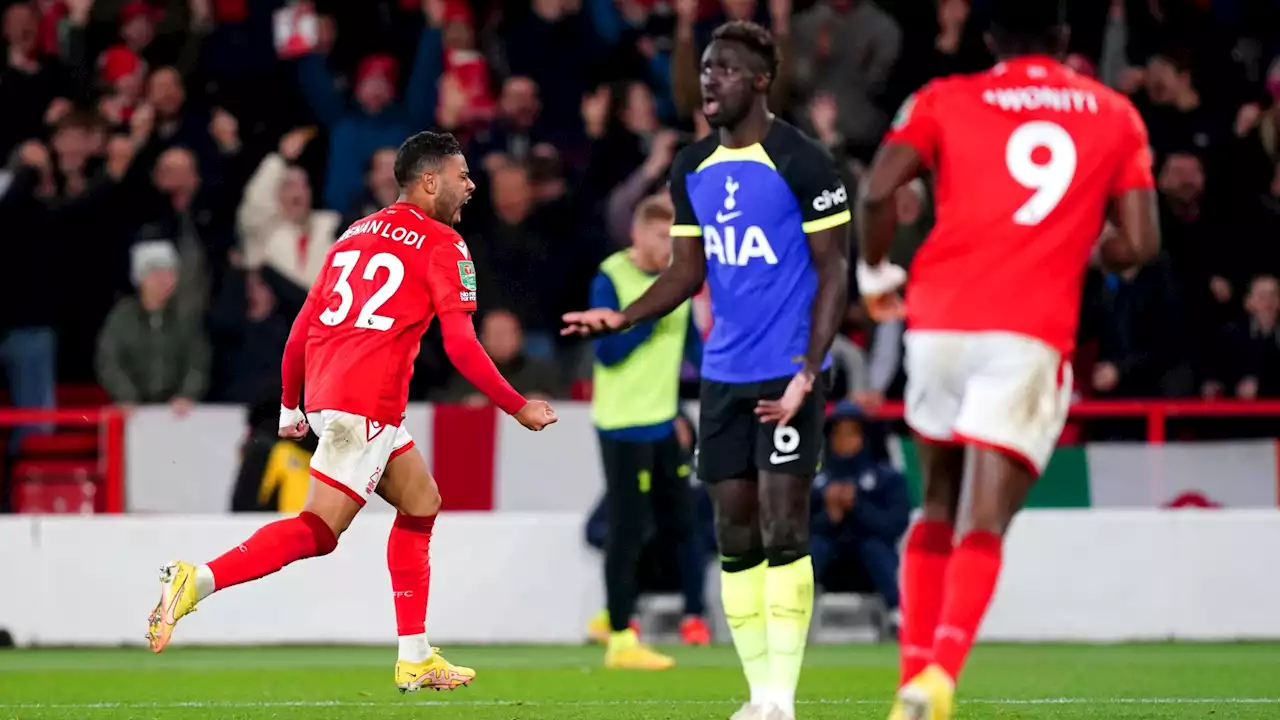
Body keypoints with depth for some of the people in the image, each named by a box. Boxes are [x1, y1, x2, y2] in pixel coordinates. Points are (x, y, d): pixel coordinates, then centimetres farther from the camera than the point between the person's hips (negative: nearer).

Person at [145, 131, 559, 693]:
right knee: (318, 530, -11)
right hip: (368, 404, -9)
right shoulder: (442, 245, -1)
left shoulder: (354, 235, 21)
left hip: (325, 394, 9)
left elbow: (300, 331, 20)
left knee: (421, 503, 20)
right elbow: (461, 346, -7)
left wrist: (290, 405, 30)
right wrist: (519, 408, 2)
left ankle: (415, 659, 18)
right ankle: (198, 581, -24)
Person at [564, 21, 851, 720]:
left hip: (787, 373, -6)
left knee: (783, 532, -11)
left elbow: (833, 270, -9)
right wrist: (624, 316, -4)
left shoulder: (802, 163, -9)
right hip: (724, 373, 6)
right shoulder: (691, 170, 10)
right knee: (735, 538, 5)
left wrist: (808, 371, -17)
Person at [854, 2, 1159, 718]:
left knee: (940, 505, 21)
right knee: (983, 526, -6)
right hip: (1032, 335, -2)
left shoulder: (945, 101, 10)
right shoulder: (1116, 117, 13)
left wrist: (875, 274, 13)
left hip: (942, 318, 2)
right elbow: (1138, 244, 7)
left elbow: (877, 194, -4)